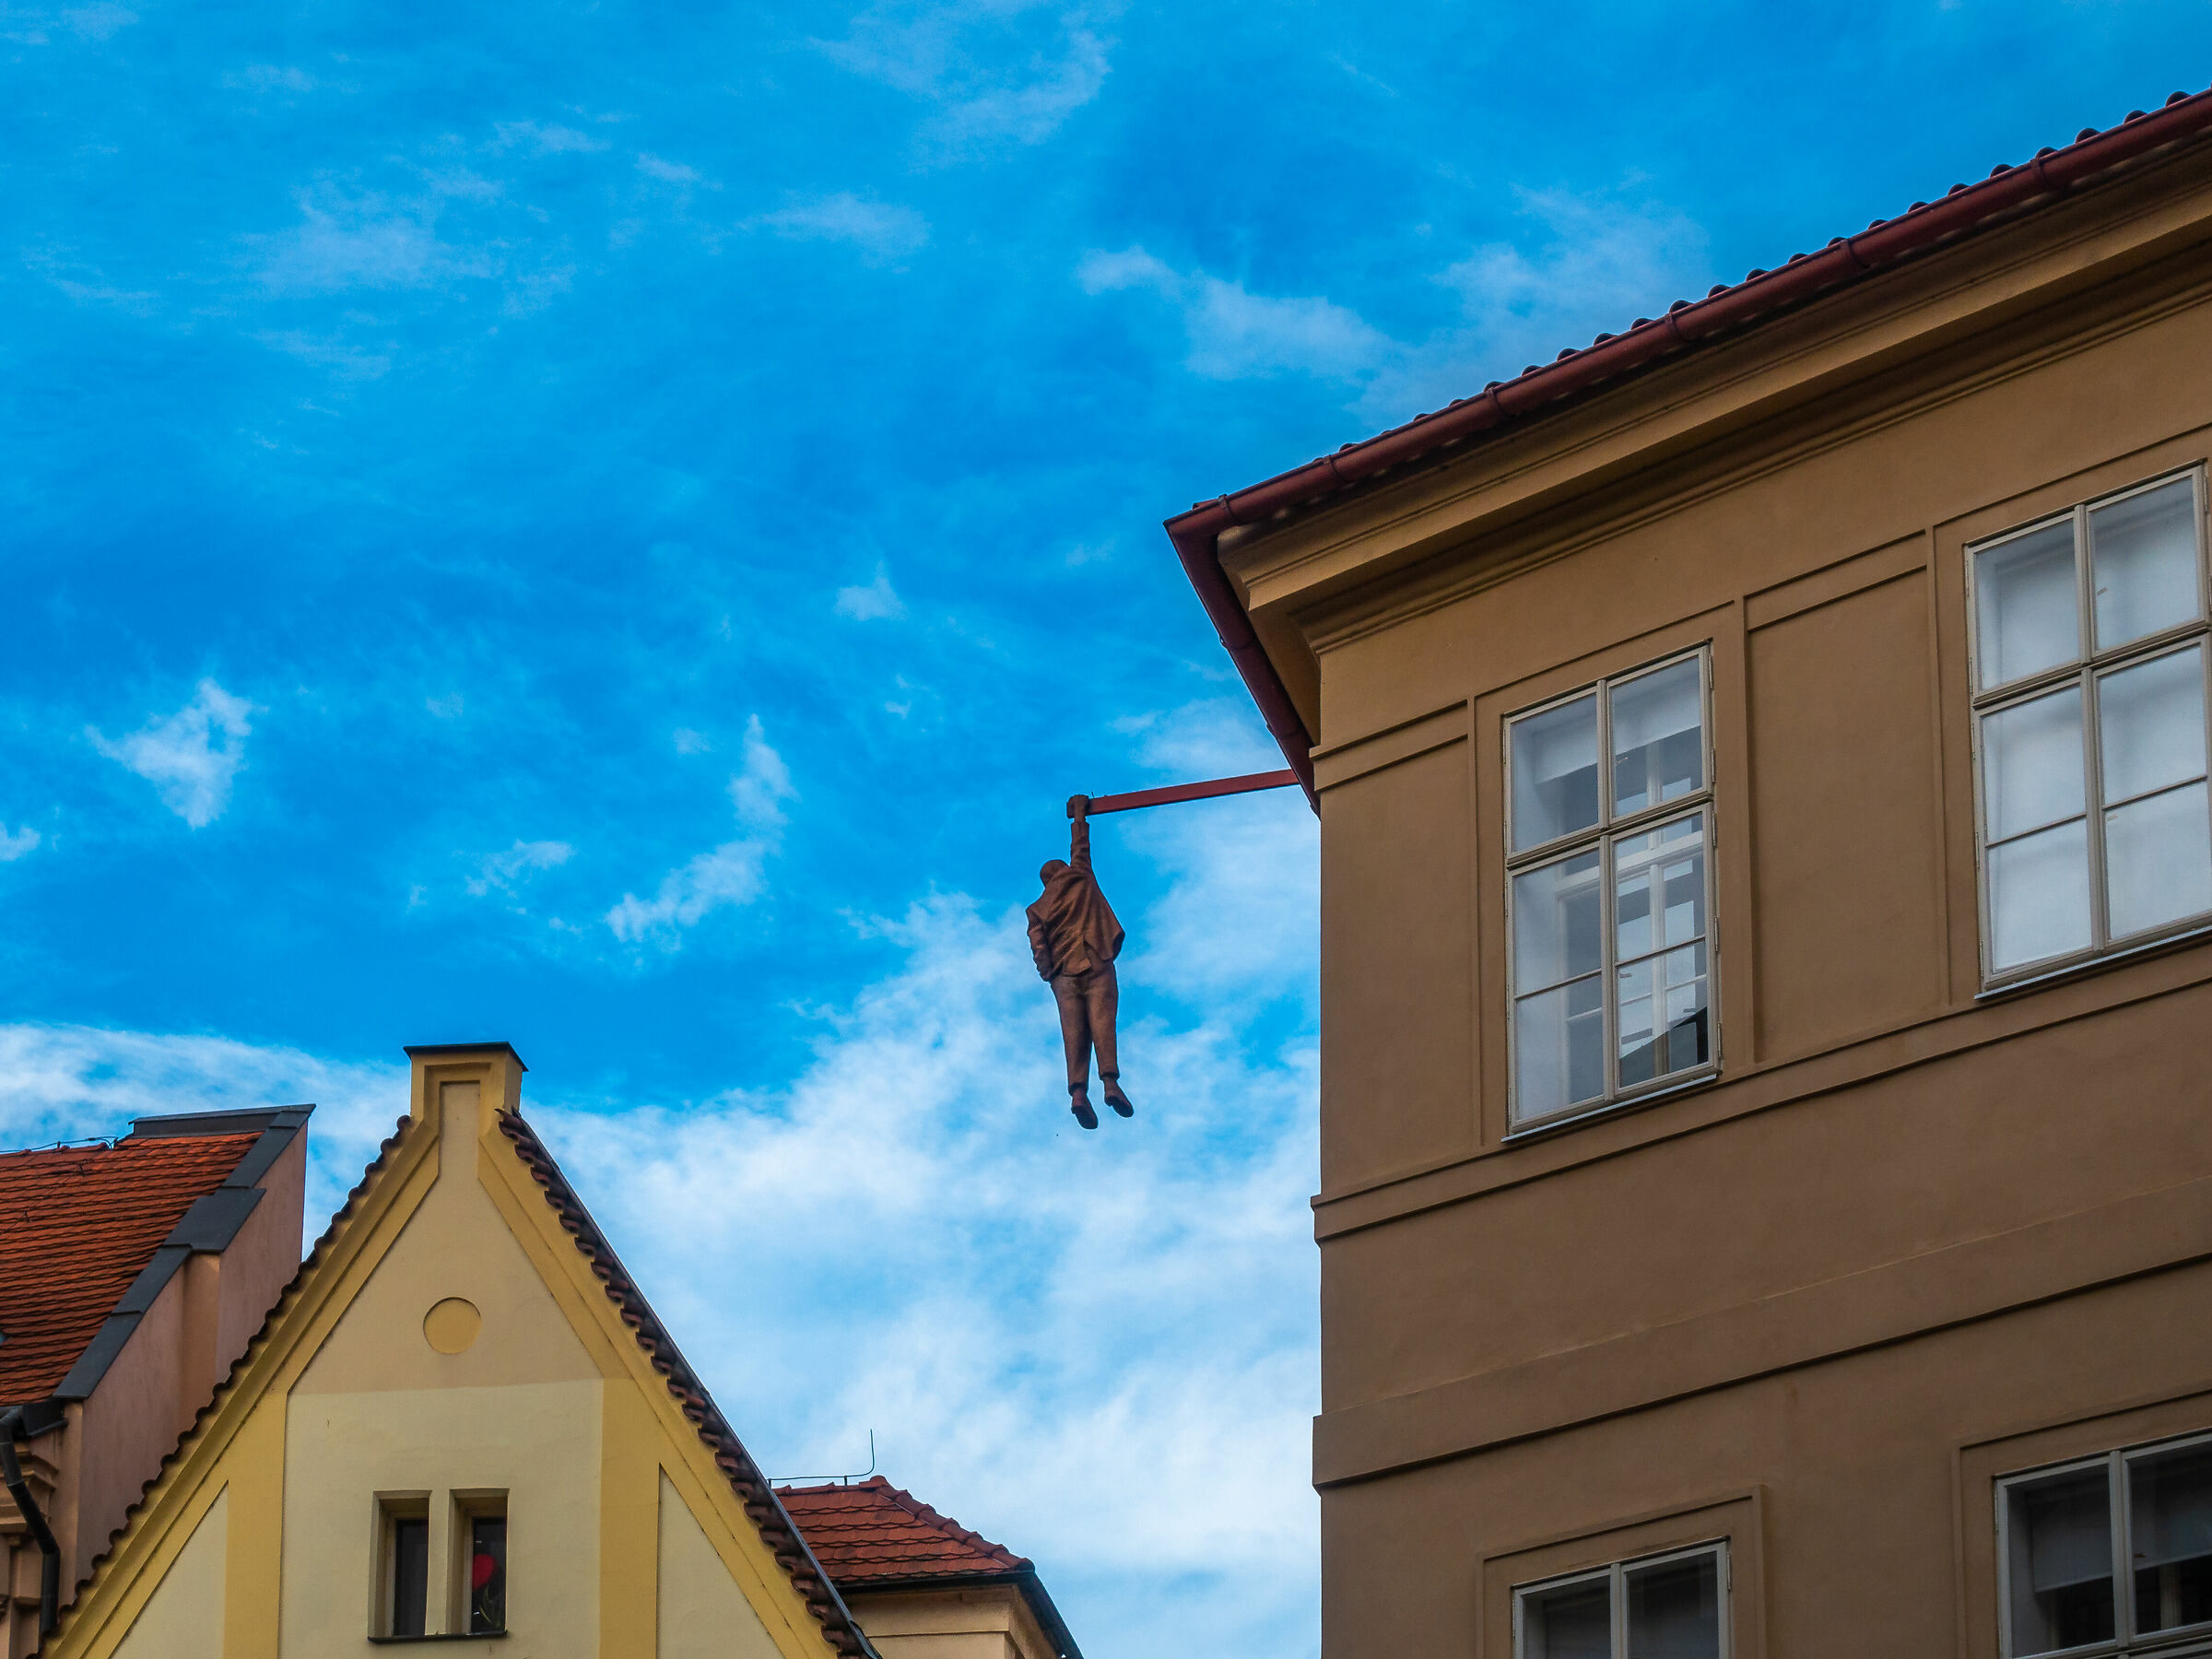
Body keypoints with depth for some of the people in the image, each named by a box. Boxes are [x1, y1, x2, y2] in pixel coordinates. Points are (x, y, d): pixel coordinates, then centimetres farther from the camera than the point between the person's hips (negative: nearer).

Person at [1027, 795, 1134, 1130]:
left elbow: (1038, 943, 6)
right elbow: (1080, 844, 27)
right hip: (1096, 961, -2)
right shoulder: (1079, 876, 15)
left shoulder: (1037, 909, 20)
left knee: (1074, 1029, -8)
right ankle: (1110, 1080, -35)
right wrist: (1079, 813, 40)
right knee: (1102, 1019, -16)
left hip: (1064, 969, 2)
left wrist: (1047, 972, 1)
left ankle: (1078, 1090, -26)